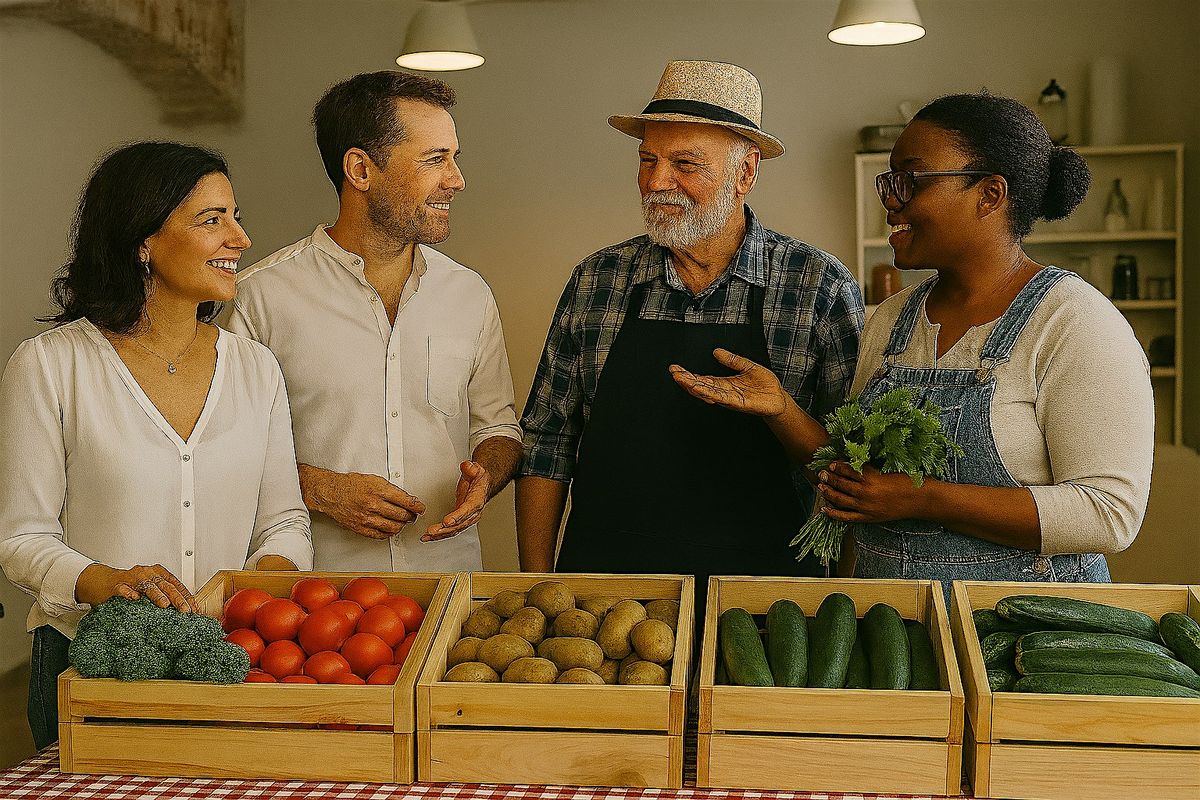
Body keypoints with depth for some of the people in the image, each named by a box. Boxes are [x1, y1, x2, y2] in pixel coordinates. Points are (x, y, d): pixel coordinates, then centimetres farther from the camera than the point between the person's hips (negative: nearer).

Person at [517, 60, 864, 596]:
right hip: (602, 585, 2)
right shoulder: (596, 281, 4)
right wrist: (537, 586, 3)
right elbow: (546, 441, 8)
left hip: (759, 586, -2)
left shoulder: (822, 288, -3)